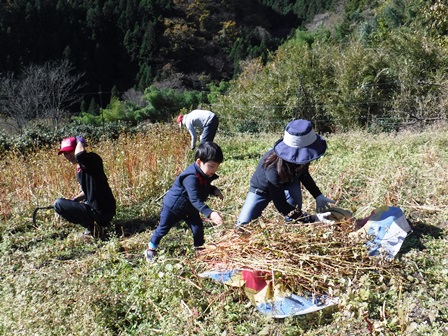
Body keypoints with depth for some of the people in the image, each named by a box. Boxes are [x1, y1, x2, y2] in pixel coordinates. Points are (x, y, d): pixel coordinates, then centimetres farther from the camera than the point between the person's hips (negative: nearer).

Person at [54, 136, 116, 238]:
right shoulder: (80, 168, 12)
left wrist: (80, 141, -20)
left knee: (58, 204, -10)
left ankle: (90, 227, -6)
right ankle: (91, 223, 14)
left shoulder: (92, 159, -16)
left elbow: (79, 155, -41)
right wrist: (74, 199, 10)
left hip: (100, 213, -11)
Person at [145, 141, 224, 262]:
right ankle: (151, 249, 30)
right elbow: (195, 200, -47)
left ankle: (199, 249, 22)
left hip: (190, 208, 7)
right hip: (173, 206, -7)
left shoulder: (206, 175, -12)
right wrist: (210, 213, -57)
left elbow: (206, 188, 10)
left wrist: (215, 190, -12)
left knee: (198, 227, 0)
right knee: (163, 228, 9)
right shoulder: (191, 178, -40)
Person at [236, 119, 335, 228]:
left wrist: (318, 195, -14)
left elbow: (303, 174, -3)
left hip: (286, 183, 4)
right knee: (243, 225, -17)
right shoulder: (273, 169, -46)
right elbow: (281, 205, -39)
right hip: (262, 189, -4)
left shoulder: (297, 159, -29)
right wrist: (312, 219, -43)